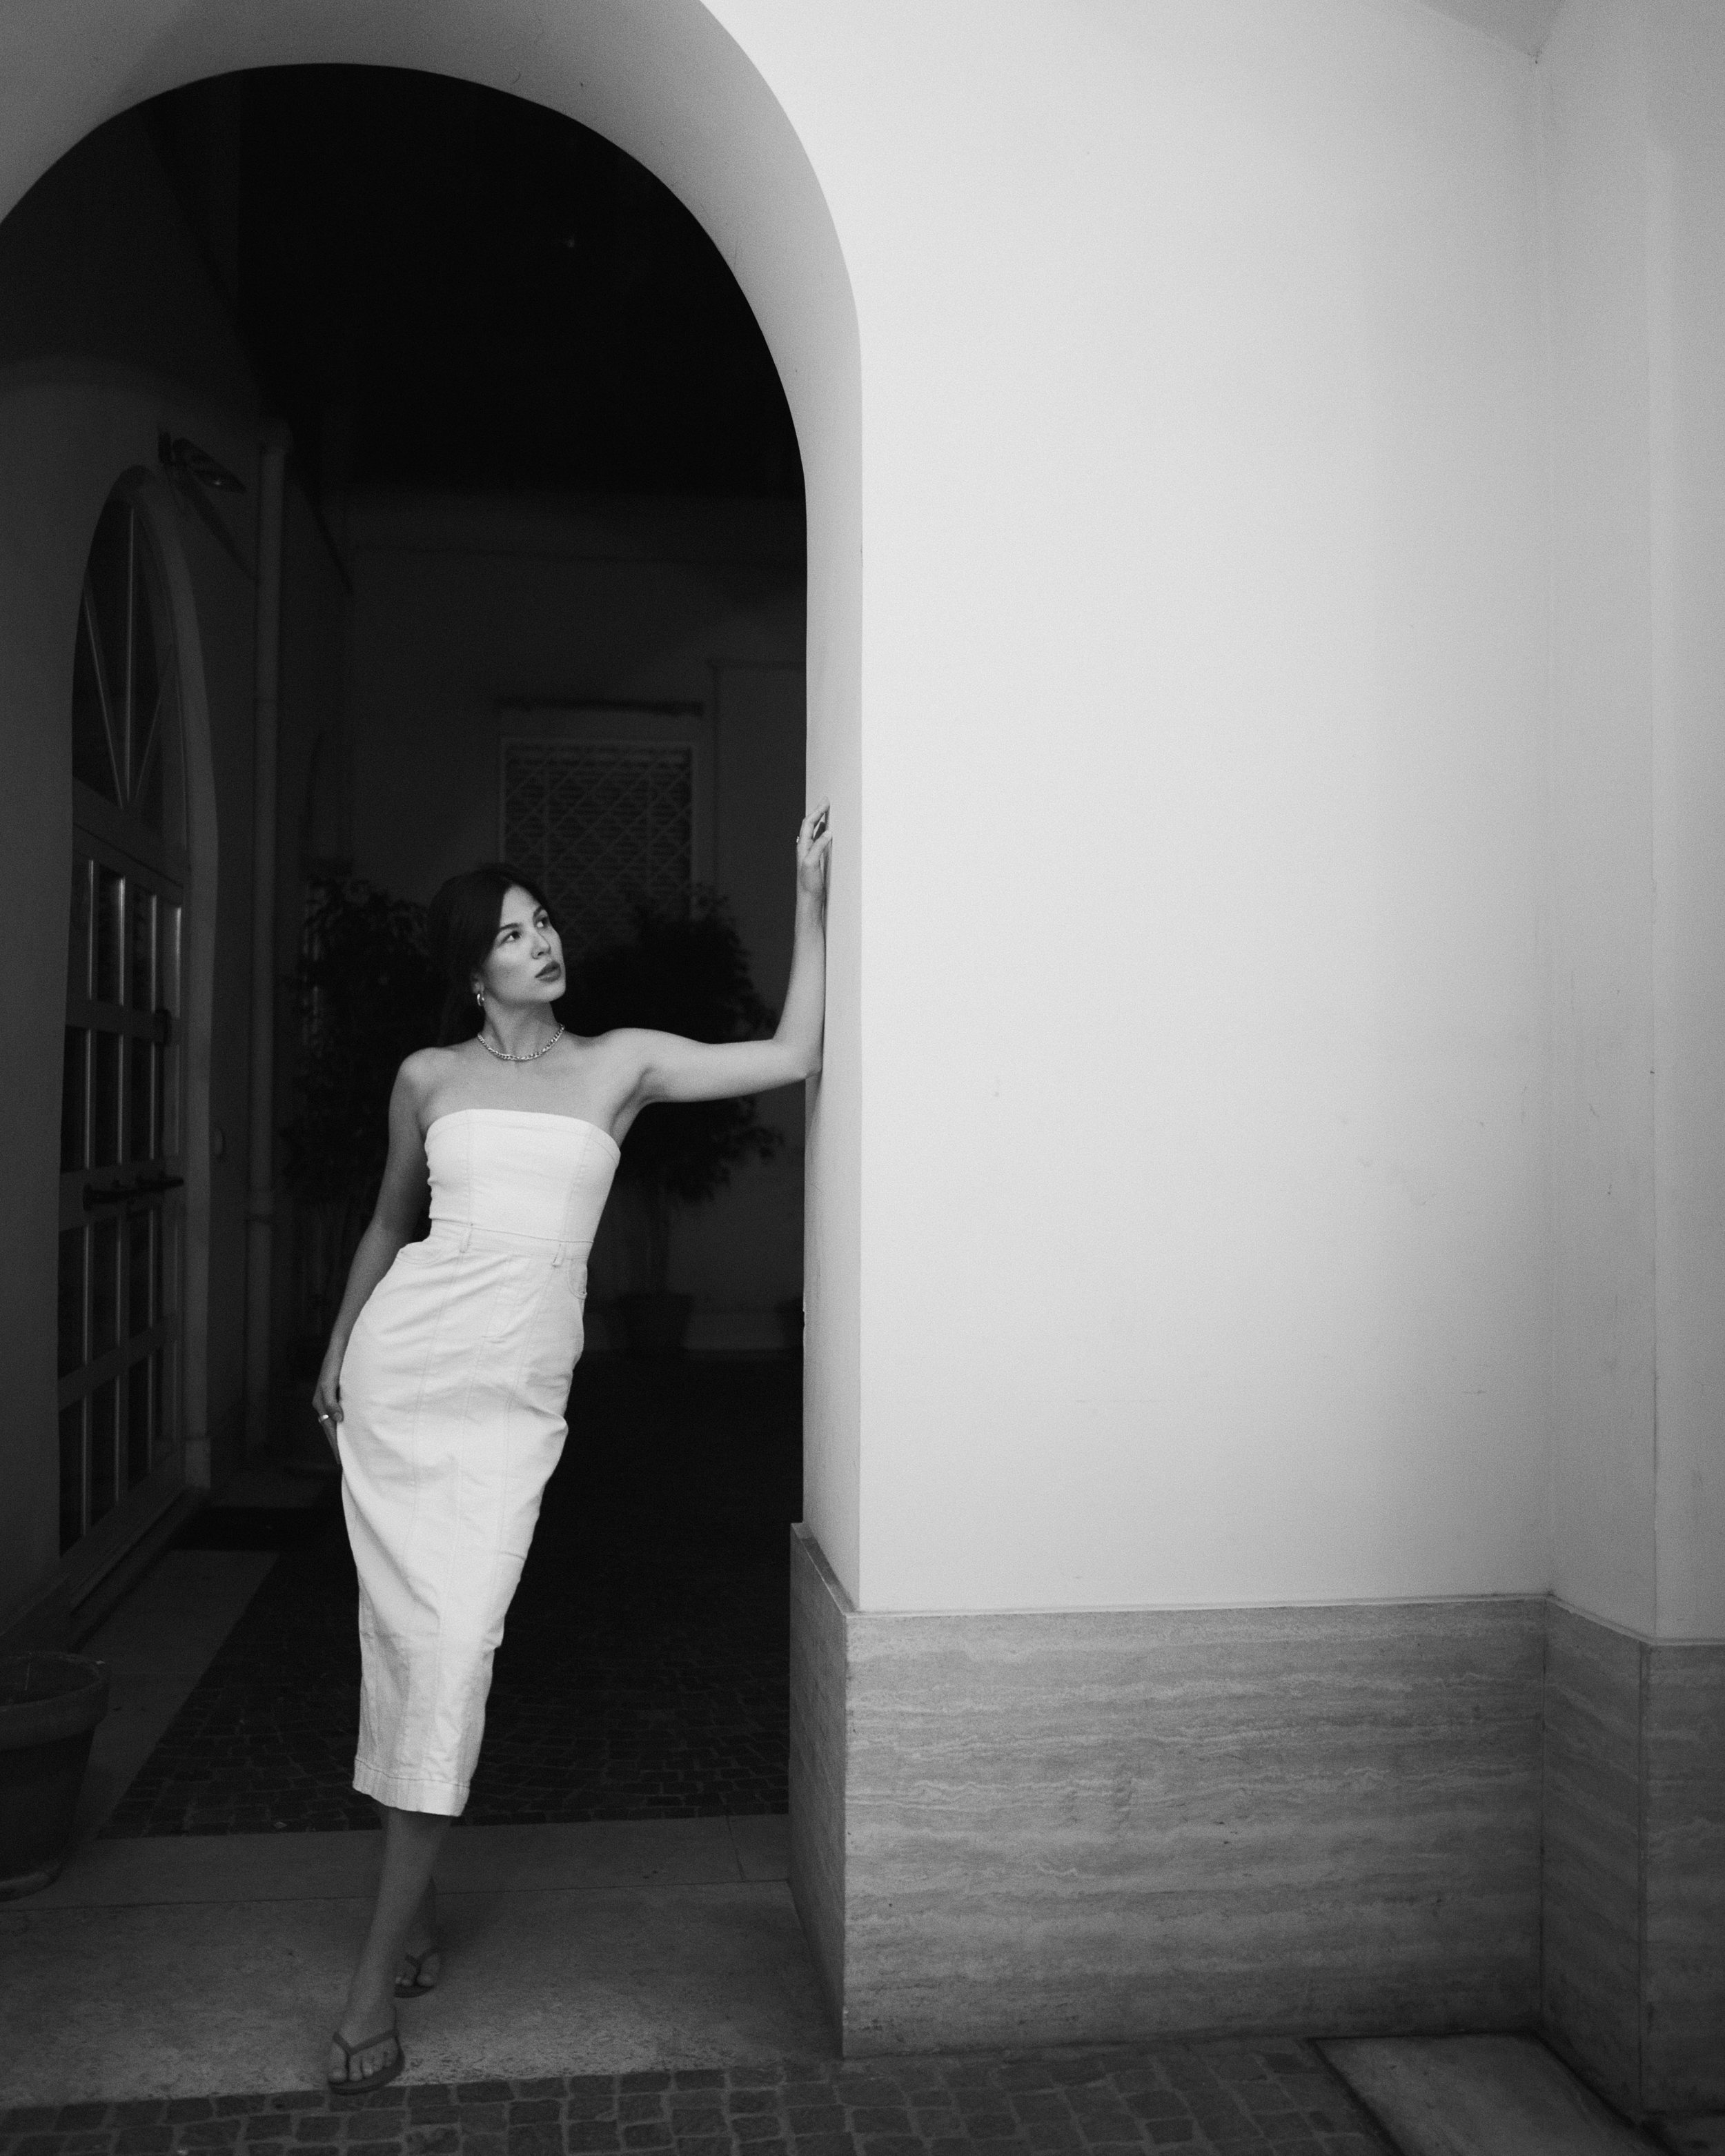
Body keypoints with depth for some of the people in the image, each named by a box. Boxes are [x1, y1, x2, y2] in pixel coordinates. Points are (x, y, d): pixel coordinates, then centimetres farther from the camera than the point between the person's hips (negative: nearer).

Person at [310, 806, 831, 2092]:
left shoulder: (623, 1064, 6)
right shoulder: (428, 1078, 8)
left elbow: (793, 1055, 1)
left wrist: (812, 901, -1)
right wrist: (335, 1352, 19)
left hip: (517, 1395, -1)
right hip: (404, 1365, 1)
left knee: (457, 1641, -10)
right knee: (402, 1629, 4)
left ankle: (379, 1975, -1)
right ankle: (417, 1901, 24)